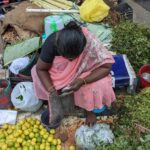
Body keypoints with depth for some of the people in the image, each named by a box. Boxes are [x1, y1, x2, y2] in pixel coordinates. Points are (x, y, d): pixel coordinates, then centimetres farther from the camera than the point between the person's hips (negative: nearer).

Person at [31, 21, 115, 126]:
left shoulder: (91, 43, -36)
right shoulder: (52, 42, -32)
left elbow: (106, 66, -28)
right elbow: (41, 69, -20)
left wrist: (83, 81, -39)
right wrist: (51, 90, -34)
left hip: (84, 72, -1)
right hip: (60, 71, 2)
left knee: (101, 85, -29)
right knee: (37, 76, -23)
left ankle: (89, 109, 3)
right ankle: (52, 106, 2)